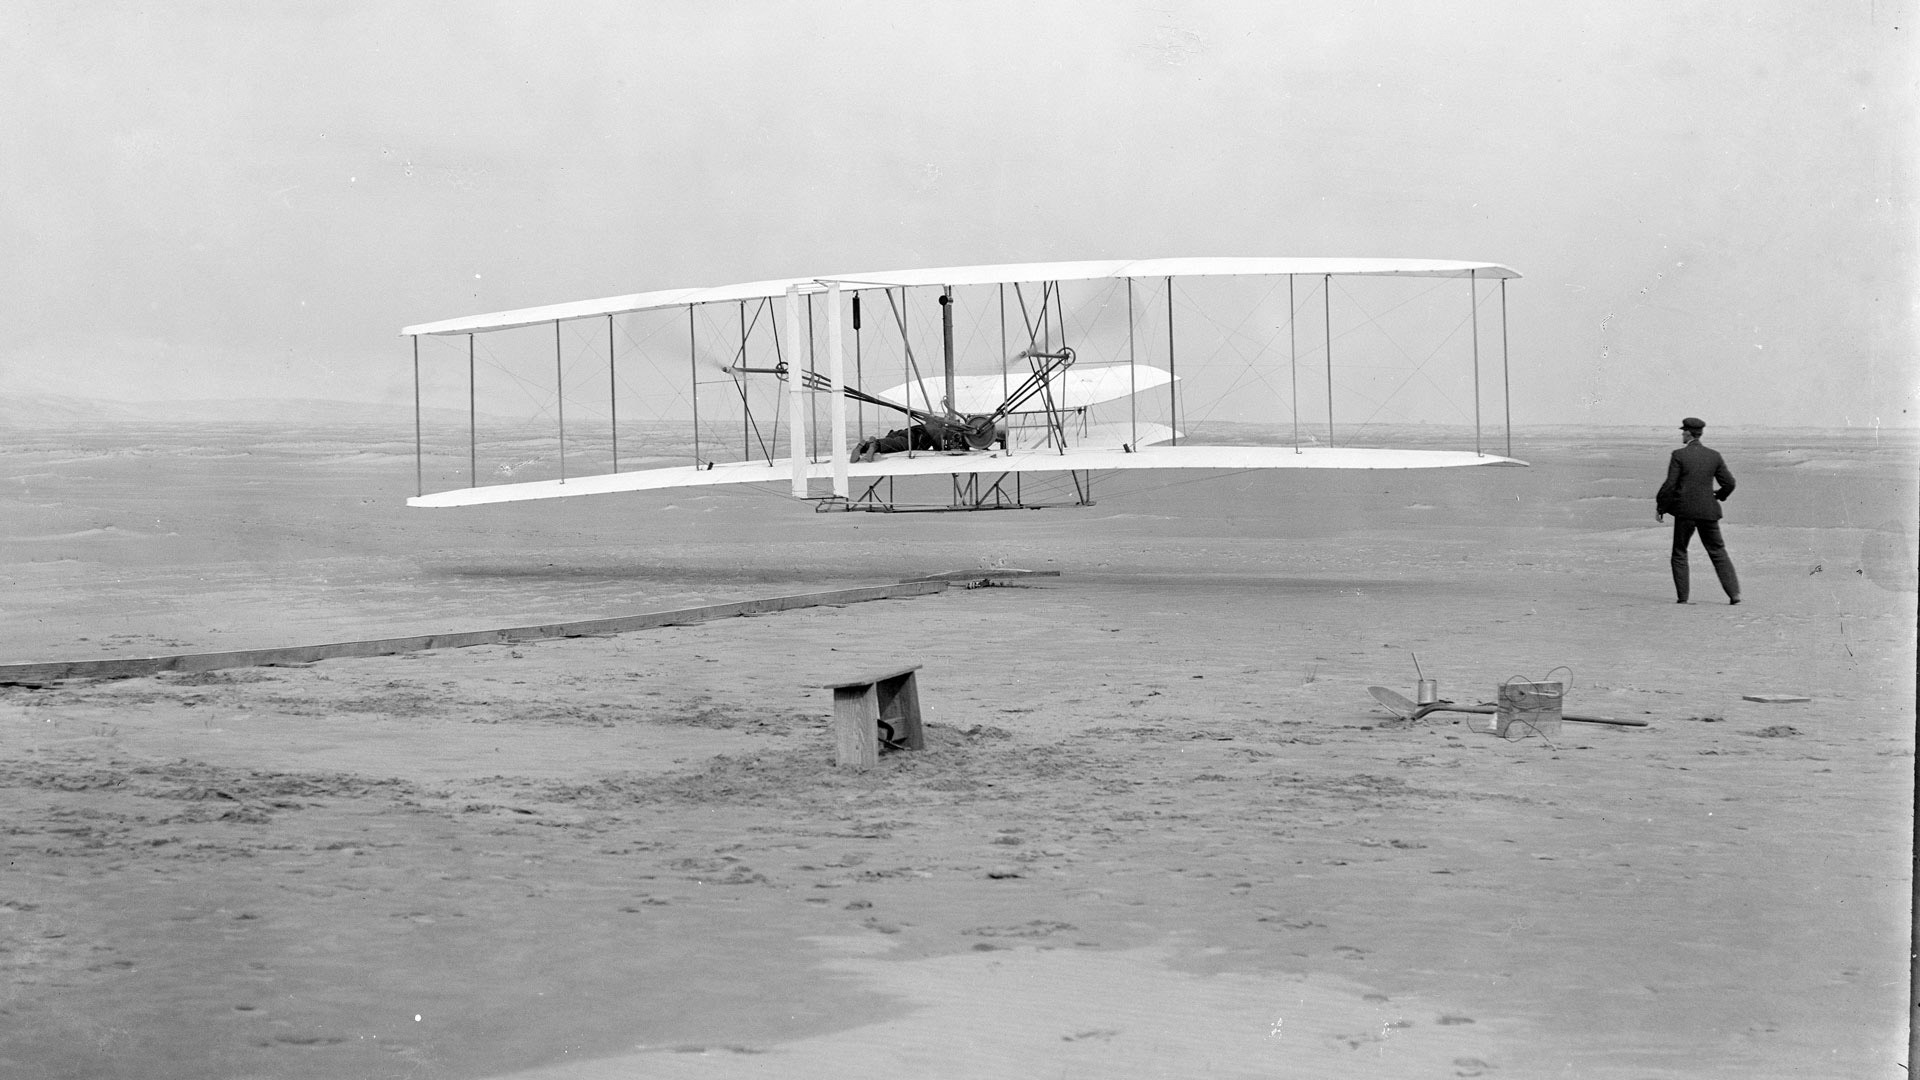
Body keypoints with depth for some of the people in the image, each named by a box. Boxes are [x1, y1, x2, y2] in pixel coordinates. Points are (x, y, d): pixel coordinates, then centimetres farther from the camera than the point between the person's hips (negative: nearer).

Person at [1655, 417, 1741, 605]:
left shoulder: (1679, 455, -8)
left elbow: (1670, 485, -10)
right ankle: (1734, 593, 1)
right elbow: (1729, 483, 4)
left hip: (1685, 511, -3)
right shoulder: (1714, 456, 3)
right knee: (1718, 552, 9)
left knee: (1679, 553, 10)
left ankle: (1683, 596, 6)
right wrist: (1718, 496, 25)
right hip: (1708, 511, 3)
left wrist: (1660, 508, 0)